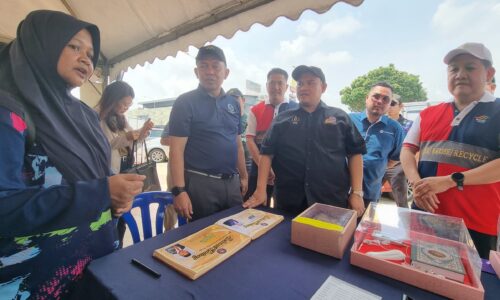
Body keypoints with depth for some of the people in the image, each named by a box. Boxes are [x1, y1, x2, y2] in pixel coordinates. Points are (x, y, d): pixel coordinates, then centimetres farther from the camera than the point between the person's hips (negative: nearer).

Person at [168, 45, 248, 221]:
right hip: (201, 182, -5)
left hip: (232, 182, 5)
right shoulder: (185, 103, -7)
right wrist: (179, 190, -18)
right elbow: (176, 149, -12)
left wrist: (243, 176, 13)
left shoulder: (234, 103, 9)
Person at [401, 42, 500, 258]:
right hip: (424, 214, 3)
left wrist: (451, 181, -21)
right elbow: (407, 149, 5)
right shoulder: (429, 114, 9)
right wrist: (416, 183, -11)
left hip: (476, 224, -3)